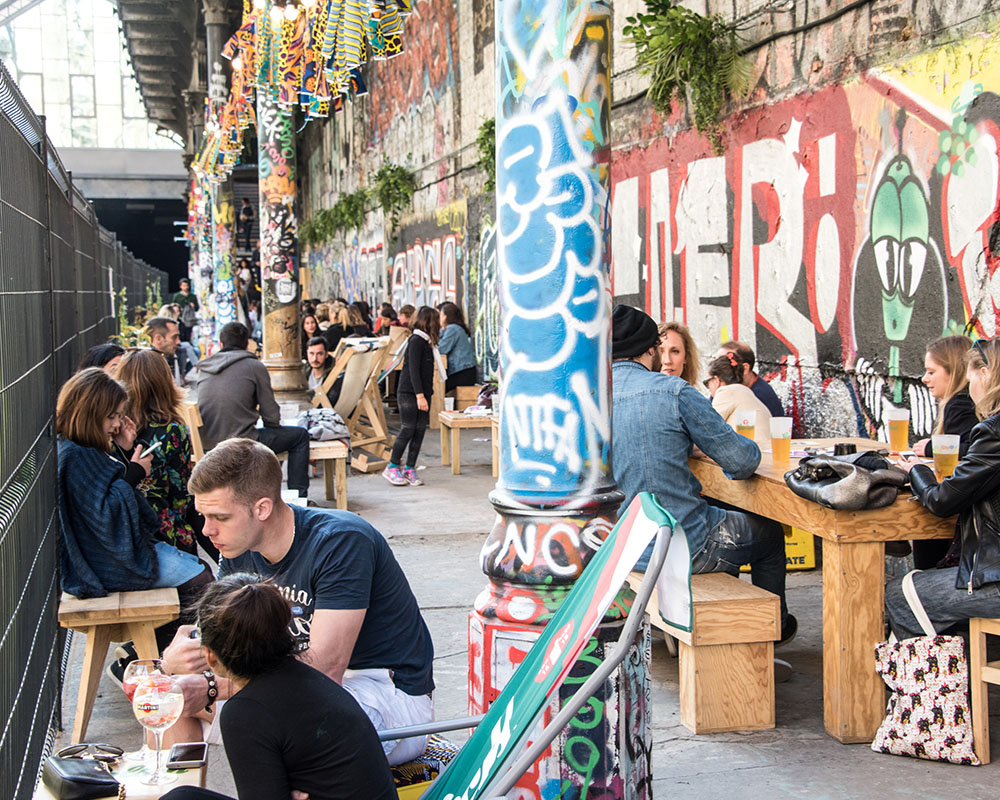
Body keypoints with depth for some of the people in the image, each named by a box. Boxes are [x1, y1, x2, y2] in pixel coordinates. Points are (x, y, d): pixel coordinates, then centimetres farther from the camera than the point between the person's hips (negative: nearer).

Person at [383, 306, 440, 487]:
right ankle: (392, 467, 4)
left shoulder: (426, 342, 14)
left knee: (419, 431, 4)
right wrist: (420, 395, -20)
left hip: (422, 393, 8)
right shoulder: (416, 341, -12)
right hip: (409, 393, -8)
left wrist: (426, 393, 14)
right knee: (407, 430, -6)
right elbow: (413, 370, -17)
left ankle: (409, 469, 9)